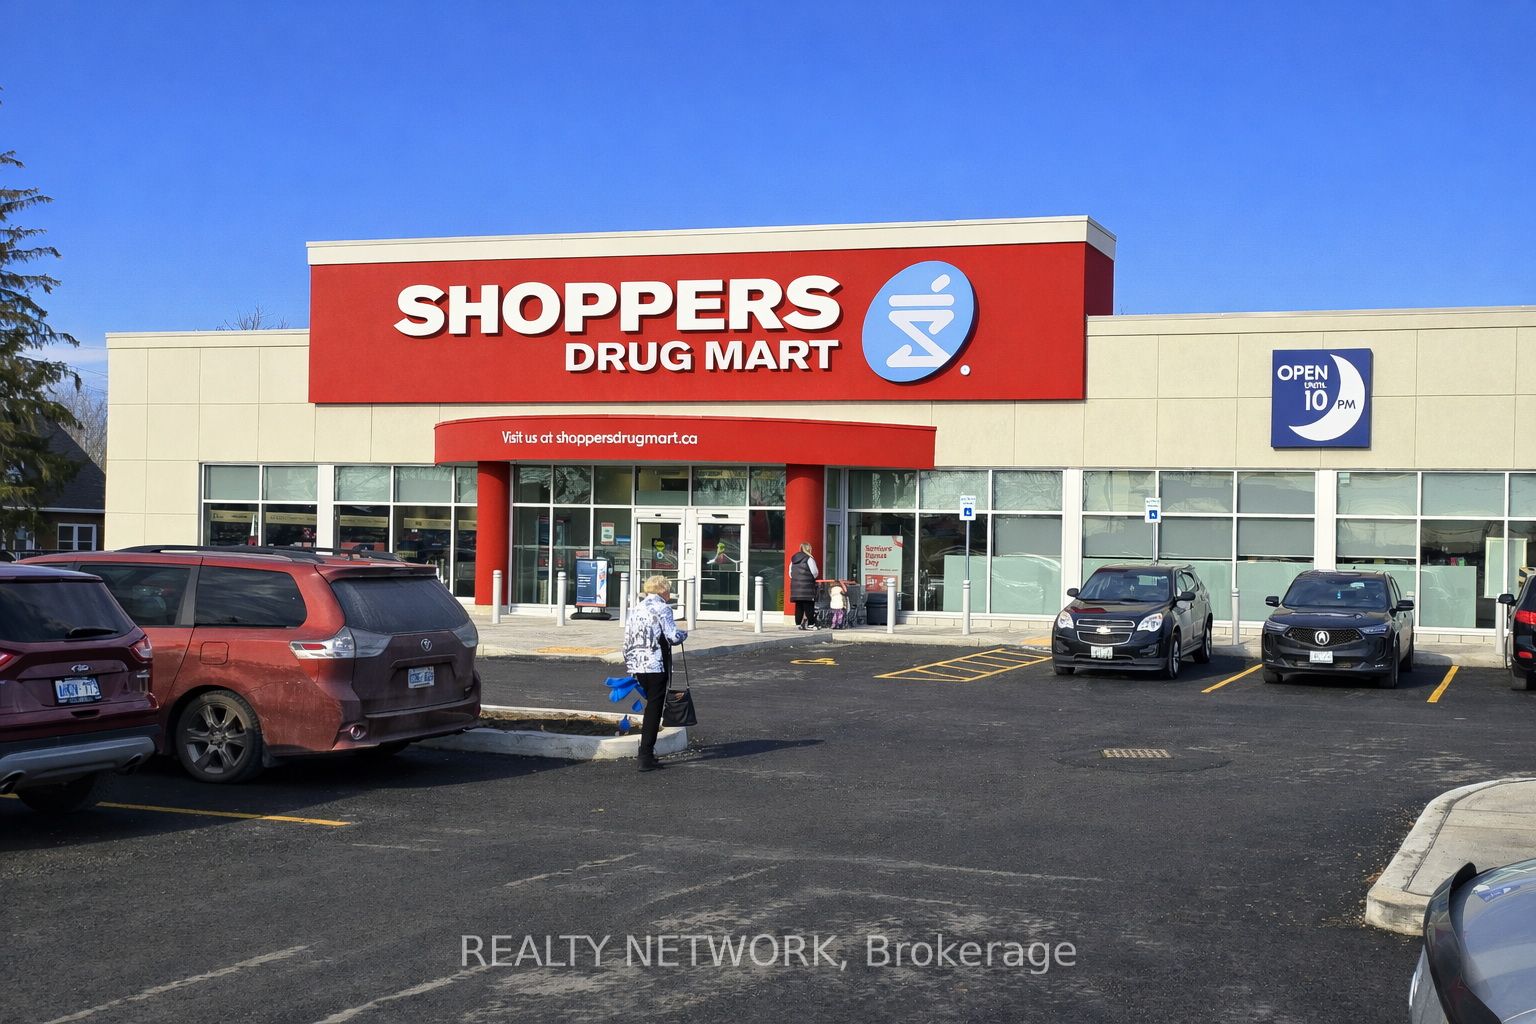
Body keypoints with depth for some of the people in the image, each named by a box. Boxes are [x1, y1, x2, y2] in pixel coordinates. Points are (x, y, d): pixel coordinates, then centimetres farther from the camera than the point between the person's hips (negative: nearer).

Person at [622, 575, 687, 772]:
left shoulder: (635, 608, 14)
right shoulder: (662, 608, -7)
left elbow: (627, 640, 14)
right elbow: (673, 636, -15)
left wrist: (629, 666, 20)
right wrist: (684, 633, 6)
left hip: (637, 666, 7)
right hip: (656, 666, -7)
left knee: (651, 706, 20)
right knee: (654, 709, -2)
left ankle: (647, 752, 21)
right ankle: (646, 758, -4)